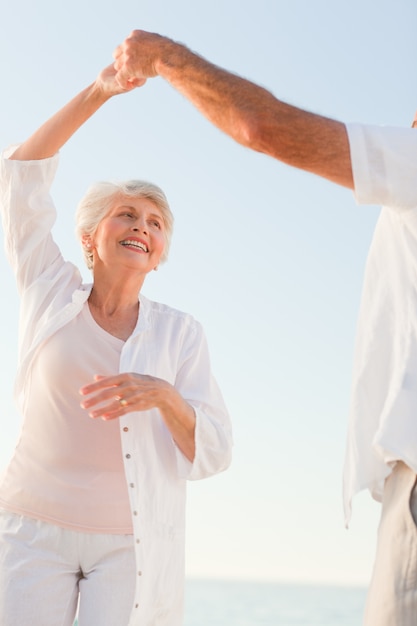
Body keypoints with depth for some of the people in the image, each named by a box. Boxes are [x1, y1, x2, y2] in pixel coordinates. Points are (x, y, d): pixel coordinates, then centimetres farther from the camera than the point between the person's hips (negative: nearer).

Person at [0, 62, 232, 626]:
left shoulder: (180, 332, 3)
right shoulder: (52, 294, 4)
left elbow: (210, 454, -3)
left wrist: (165, 396, -23)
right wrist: (97, 94, -4)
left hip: (133, 541, 1)